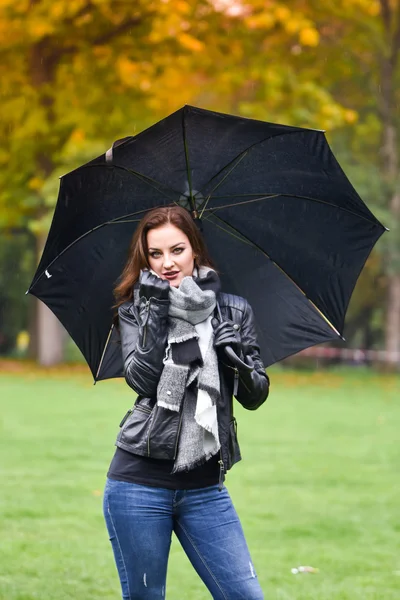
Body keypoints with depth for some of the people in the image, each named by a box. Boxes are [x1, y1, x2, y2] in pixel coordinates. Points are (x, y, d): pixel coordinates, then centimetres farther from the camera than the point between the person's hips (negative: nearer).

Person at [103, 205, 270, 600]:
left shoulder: (233, 311, 9)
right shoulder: (136, 310, 5)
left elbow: (254, 397, 7)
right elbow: (141, 378, -11)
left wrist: (241, 364, -13)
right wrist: (155, 312, -15)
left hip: (204, 488, 2)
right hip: (140, 483, -2)